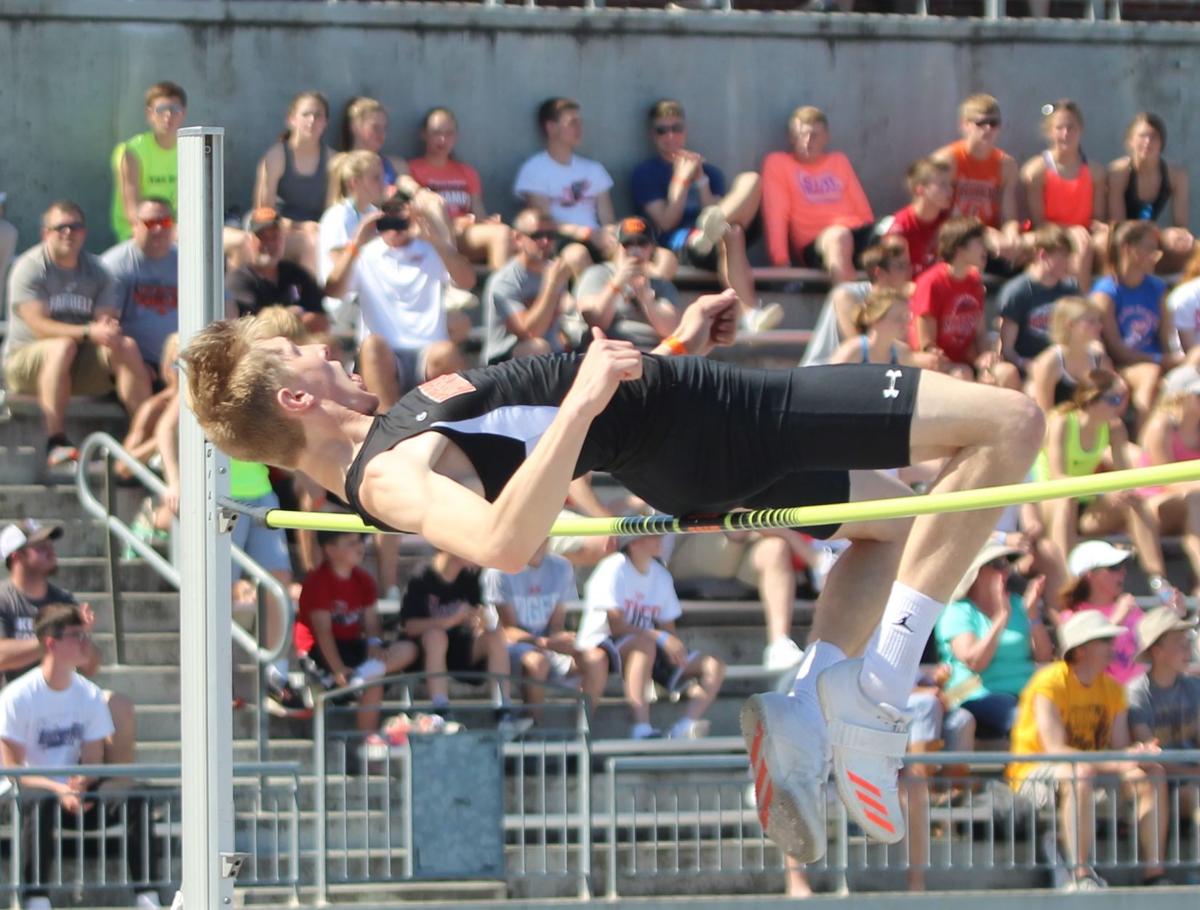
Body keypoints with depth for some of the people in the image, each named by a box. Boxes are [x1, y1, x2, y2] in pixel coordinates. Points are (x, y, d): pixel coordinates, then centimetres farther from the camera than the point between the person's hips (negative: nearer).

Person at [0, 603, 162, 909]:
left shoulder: (91, 696, 4)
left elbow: (93, 764, 4)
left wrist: (81, 783, -21)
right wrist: (60, 790, -27)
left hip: (75, 791, 4)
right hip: (30, 791, -4)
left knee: (133, 801, -22)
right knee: (42, 804, -39)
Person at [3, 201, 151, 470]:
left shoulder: (96, 271, 10)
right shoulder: (30, 268, -8)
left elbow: (108, 318, 0)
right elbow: (38, 326, -19)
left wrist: (110, 327, -26)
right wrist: (89, 332, -30)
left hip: (82, 368, 5)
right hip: (26, 357, -5)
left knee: (127, 346, -22)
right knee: (63, 346, -37)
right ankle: (56, 444, -45)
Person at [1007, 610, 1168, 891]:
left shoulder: (1111, 688, 5)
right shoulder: (1050, 682, -17)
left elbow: (1120, 744, 1)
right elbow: (1055, 750, -27)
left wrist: (1137, 755, -26)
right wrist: (1115, 764, -35)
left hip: (1089, 768, 7)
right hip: (1032, 771, -7)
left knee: (1152, 774, -13)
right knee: (1078, 776, -40)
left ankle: (1154, 872, -17)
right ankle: (1081, 876, -41)